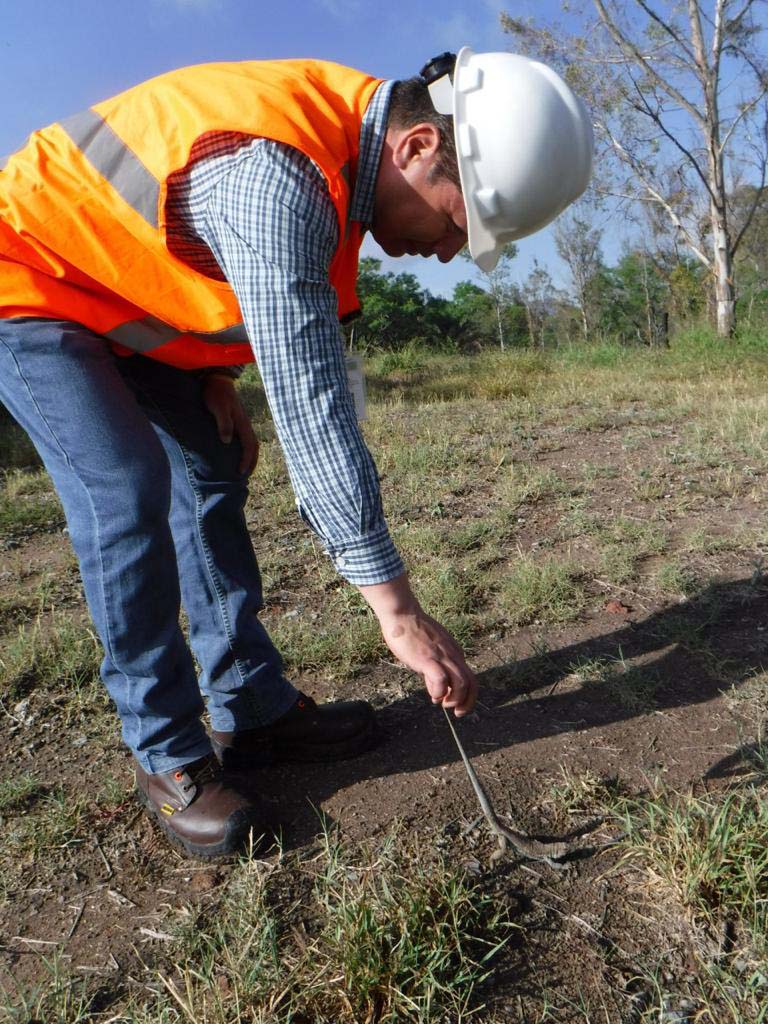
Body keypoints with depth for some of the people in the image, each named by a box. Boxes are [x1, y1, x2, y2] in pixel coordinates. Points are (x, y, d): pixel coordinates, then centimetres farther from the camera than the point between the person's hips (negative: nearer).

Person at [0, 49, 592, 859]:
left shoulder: (342, 132, -5)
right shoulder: (277, 175, -35)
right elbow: (309, 403, -40)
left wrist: (215, 383, 0)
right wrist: (395, 605, -37)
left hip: (120, 293, 9)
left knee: (212, 475, 1)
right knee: (127, 494, -22)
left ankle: (253, 708, 9)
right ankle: (168, 754, -7)